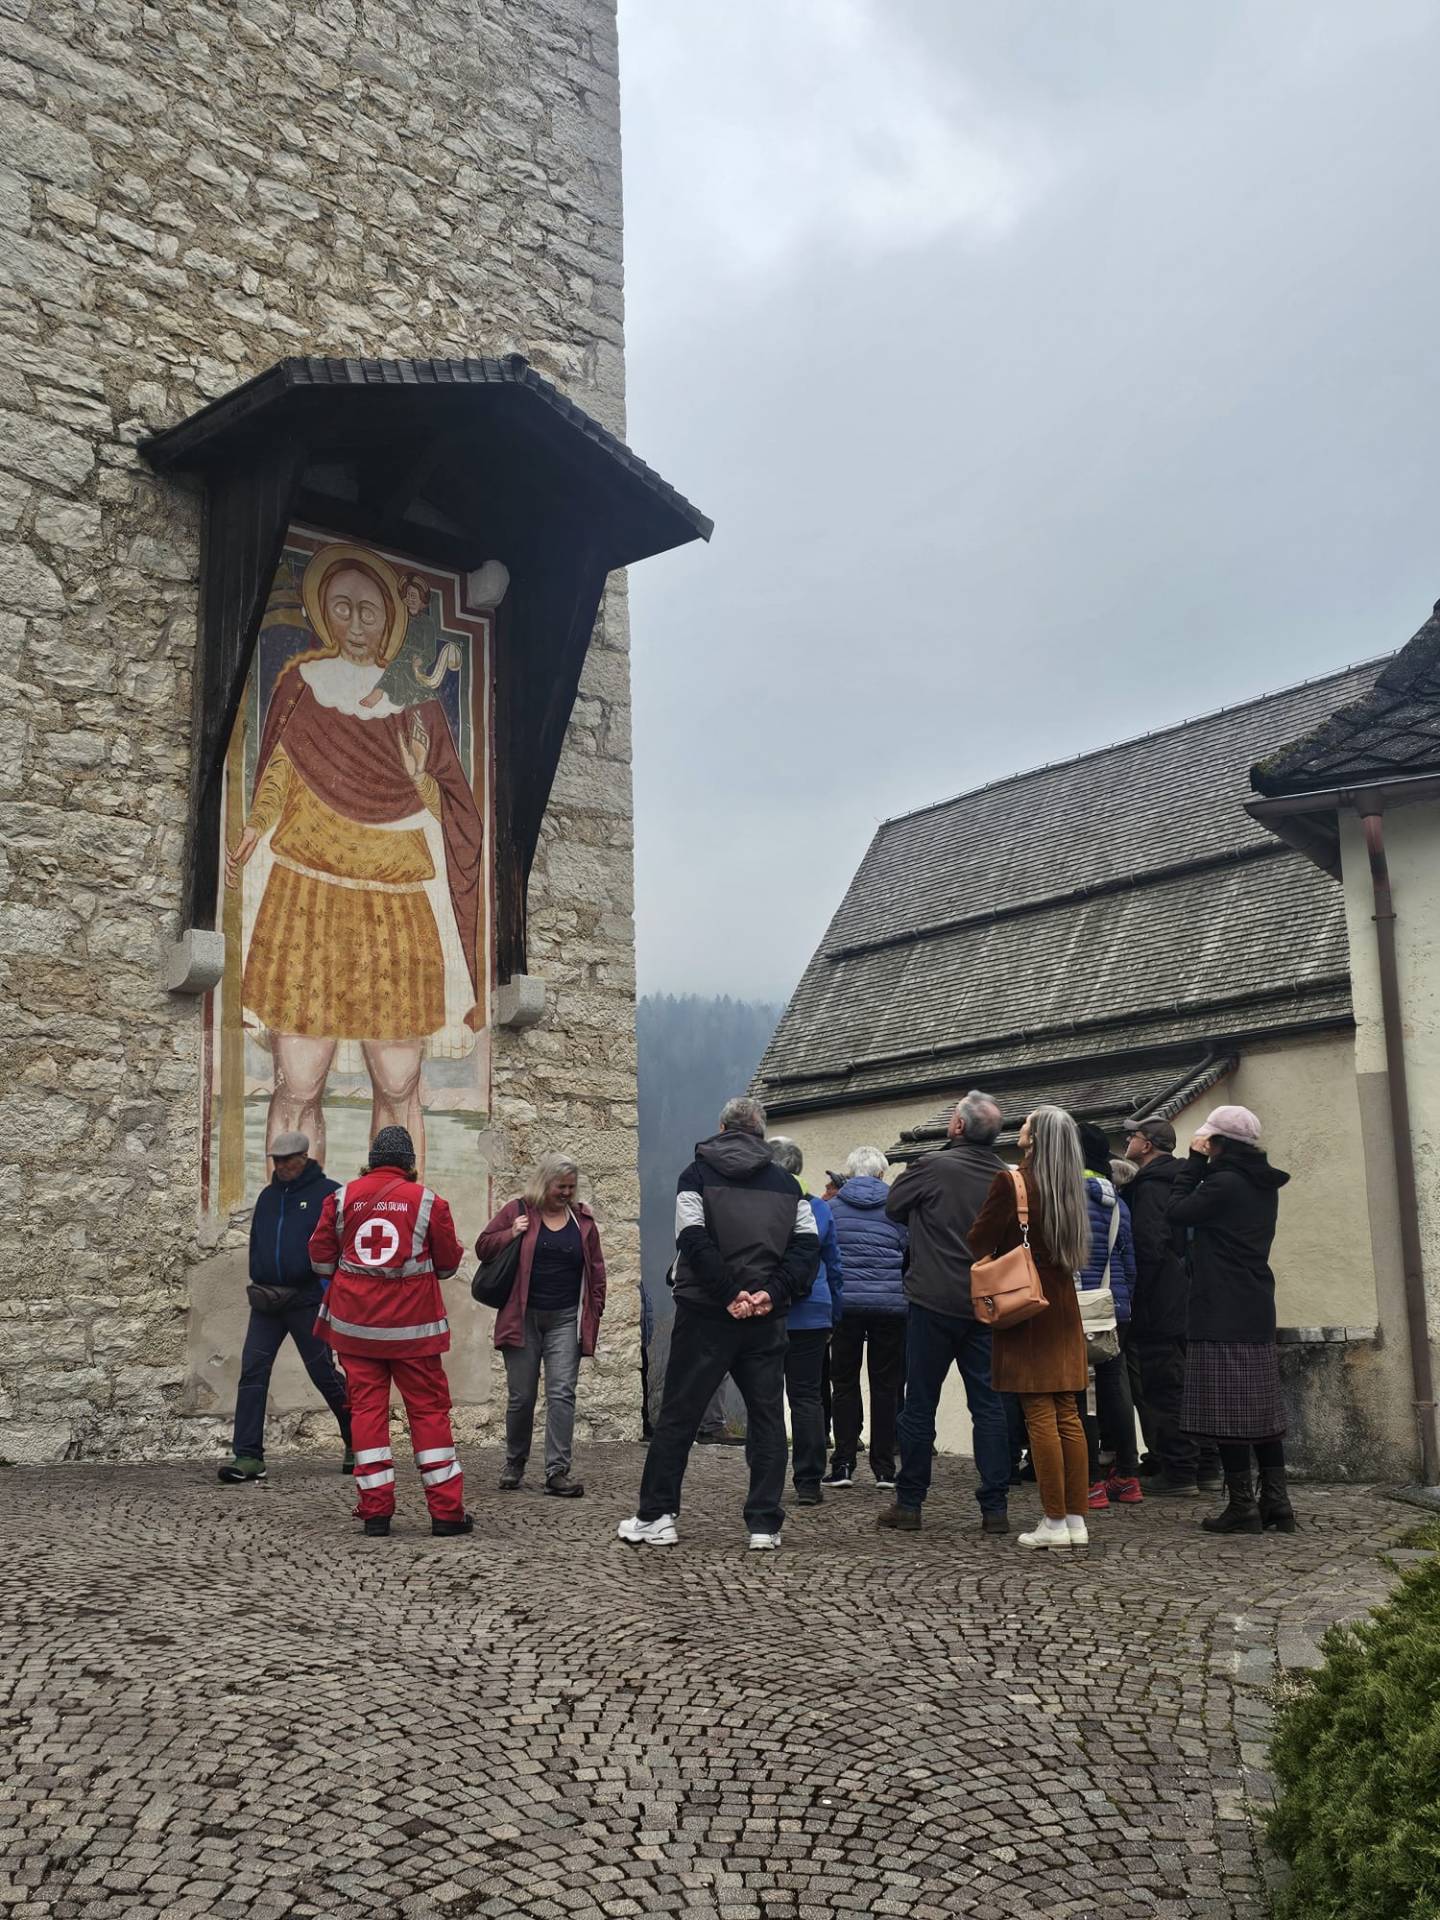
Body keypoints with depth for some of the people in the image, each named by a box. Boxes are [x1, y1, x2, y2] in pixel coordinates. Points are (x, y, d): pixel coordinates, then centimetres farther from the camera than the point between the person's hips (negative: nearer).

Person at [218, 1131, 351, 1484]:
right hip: (267, 1298, 5)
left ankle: (356, 1443, 24)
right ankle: (248, 1457, -4)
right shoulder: (267, 1196, 15)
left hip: (308, 1299, -5)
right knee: (252, 1372, -5)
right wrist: (258, 1284, 8)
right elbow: (256, 1244, 20)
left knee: (323, 1373, 4)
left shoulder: (327, 1193, -4)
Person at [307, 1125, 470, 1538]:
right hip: (411, 1325, -2)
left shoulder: (342, 1197, 2)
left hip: (354, 1322, 2)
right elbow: (448, 1264, 5)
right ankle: (446, 1511, 7)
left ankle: (375, 1511, 6)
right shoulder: (427, 1201, -3)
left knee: (366, 1406, 7)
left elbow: (320, 1260, 7)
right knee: (429, 1408, 5)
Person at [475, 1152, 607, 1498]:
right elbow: (483, 1246, 4)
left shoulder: (582, 1219, 7)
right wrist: (512, 1234, -13)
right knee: (521, 1397, 5)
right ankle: (514, 1465, 24)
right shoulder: (517, 1211, 0)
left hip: (565, 1320, 2)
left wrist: (594, 1311, 6)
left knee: (562, 1394, -5)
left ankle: (557, 1472, -3)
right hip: (523, 1318, -1)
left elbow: (595, 1269, 11)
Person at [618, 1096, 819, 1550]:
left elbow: (694, 1240, -12)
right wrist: (773, 1291, -8)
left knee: (678, 1415, 5)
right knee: (767, 1417, 8)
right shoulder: (785, 1181, 11)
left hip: (705, 1313, -2)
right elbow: (808, 1243, 0)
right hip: (767, 1318, 2)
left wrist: (728, 1293, -12)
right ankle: (765, 1524, 6)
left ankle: (656, 1516, 7)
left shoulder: (698, 1173, 3)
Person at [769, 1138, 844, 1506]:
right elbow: (835, 1268, 12)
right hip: (811, 1316, 2)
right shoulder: (818, 1208, 6)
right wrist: (834, 1317, 19)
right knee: (807, 1396, 6)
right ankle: (808, 1485, 3)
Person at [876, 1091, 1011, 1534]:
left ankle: (908, 1503, 11)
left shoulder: (933, 1166, -11)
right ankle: (995, 1507, 8)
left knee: (920, 1403, 5)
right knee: (988, 1403, 8)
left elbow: (893, 1206, 3)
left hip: (933, 1302, -4)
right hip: (987, 1305, 4)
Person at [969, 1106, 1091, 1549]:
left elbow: (979, 1243, -9)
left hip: (1024, 1306, -6)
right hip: (1063, 1307, 6)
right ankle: (1077, 1520, 11)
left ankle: (1054, 1523, -1)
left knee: (1040, 1415, -3)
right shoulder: (1070, 1187, 7)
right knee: (1067, 1414, 8)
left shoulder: (1010, 1182, -12)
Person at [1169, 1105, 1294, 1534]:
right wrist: (1201, 1165, 14)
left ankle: (1242, 1507, -2)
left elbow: (1178, 1212, -7)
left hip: (1221, 1316, -9)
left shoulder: (1223, 1184, -16)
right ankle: (1276, 1503, 13)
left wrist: (1195, 1161, -2)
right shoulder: (1264, 1187, 12)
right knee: (1262, 1409, 11)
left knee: (1226, 1412, -4)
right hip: (1257, 1311, 9)